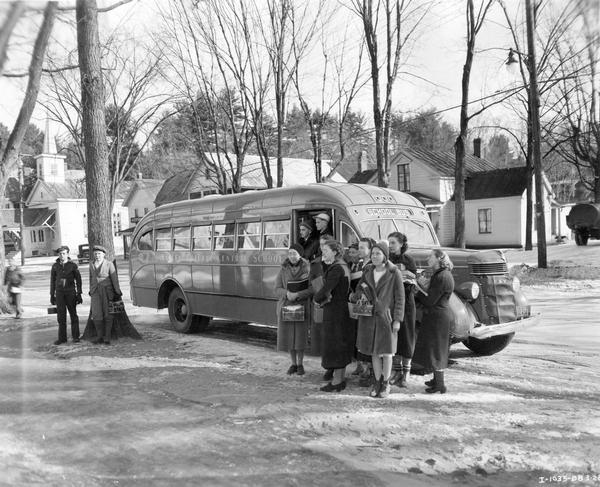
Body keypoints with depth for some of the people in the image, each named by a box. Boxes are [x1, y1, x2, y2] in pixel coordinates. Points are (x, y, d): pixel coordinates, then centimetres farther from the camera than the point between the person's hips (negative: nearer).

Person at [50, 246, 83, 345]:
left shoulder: (73, 265, -1)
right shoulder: (55, 266, 6)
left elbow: (78, 280, 1)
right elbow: (52, 281, 11)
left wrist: (79, 294, -3)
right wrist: (52, 295, 9)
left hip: (71, 292, -2)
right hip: (59, 292, 2)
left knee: (73, 314, 3)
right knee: (61, 315, 1)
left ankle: (75, 336, 11)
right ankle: (62, 338, 7)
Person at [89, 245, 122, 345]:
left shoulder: (109, 264, -6)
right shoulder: (92, 264, 7)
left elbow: (114, 278, -6)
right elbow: (91, 278, 16)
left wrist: (117, 292, -8)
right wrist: (91, 291, 17)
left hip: (107, 291, -3)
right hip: (96, 292, 4)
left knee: (108, 314, -2)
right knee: (96, 314, -4)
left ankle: (107, 337, 2)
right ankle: (100, 336, 4)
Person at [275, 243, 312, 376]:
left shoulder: (308, 269, -5)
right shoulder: (283, 269, 0)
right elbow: (277, 289, -2)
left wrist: (297, 295, -21)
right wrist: (287, 293, -22)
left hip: (302, 307, -2)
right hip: (286, 307, 2)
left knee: (301, 336, 1)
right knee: (288, 336, 5)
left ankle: (300, 364, 18)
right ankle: (293, 364, 20)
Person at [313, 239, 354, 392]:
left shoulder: (336, 269, -18)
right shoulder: (343, 266, 14)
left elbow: (326, 289, -23)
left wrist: (316, 298, -5)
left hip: (334, 310, -10)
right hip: (342, 308, 10)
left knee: (334, 345, -2)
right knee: (342, 346, 15)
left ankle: (336, 381, 5)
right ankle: (341, 378, 24)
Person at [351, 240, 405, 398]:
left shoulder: (394, 273, -7)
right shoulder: (367, 271, 6)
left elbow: (399, 298, -6)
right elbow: (359, 289, 13)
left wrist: (397, 320, -9)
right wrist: (355, 296, -10)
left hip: (386, 317, -4)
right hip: (369, 317, 4)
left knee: (386, 352, 4)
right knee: (374, 351, 10)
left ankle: (386, 384, 19)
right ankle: (377, 382, 23)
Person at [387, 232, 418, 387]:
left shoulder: (409, 260, -4)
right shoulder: (388, 259, 6)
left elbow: (412, 284, -8)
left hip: (406, 302, -4)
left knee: (406, 335, 2)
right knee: (394, 335, 8)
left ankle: (406, 373, 9)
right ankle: (399, 370, 19)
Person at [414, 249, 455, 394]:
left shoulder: (441, 277, -22)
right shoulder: (441, 274, 11)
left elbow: (430, 301, -21)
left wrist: (418, 291, -7)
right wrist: (425, 287, 0)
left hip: (438, 316, -10)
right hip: (440, 315, 10)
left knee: (435, 349, -1)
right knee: (435, 349, 20)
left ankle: (440, 385, 8)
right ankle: (437, 379, 32)